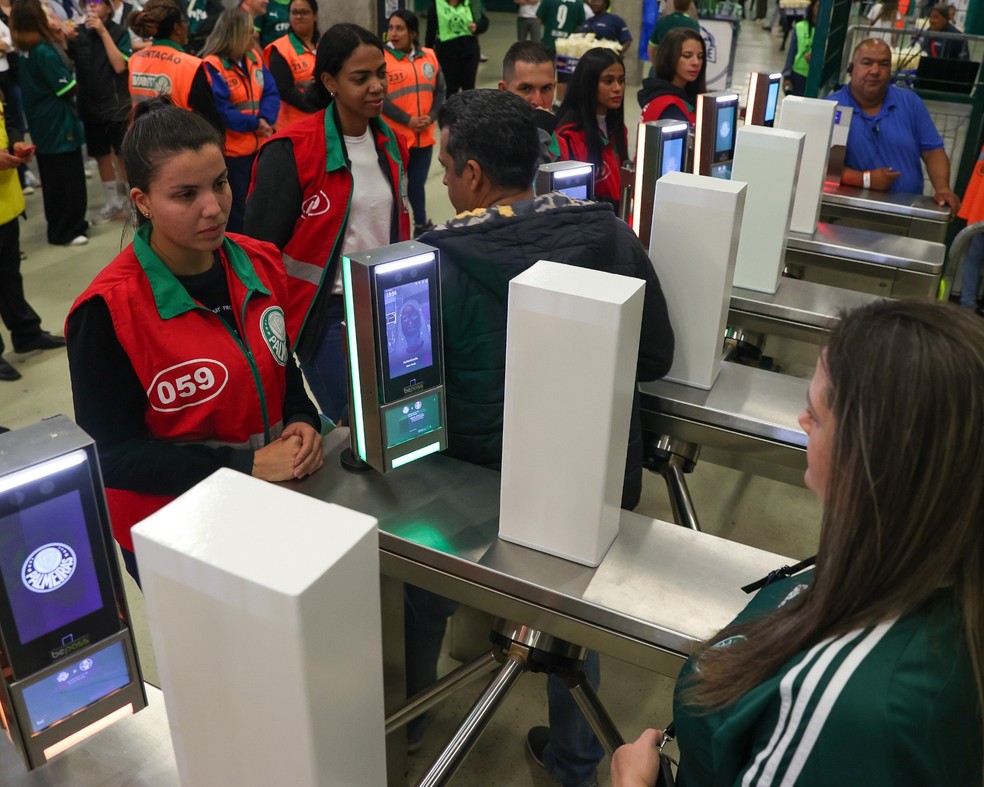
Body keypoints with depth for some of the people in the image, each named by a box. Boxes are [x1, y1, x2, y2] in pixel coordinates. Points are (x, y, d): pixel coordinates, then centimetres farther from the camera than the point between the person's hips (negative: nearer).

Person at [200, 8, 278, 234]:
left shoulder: (254, 57, 7)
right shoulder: (212, 65, -14)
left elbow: (271, 92, 2)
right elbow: (218, 109, -21)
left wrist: (265, 119, -16)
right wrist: (254, 123, -17)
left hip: (259, 146, 7)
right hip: (231, 150, -7)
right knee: (236, 207, 4)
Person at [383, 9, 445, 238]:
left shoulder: (429, 56, 6)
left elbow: (440, 90, 10)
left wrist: (432, 116, -6)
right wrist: (407, 120, -16)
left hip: (424, 137, 4)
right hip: (394, 137, -4)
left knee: (418, 183, 17)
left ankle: (421, 225, 32)